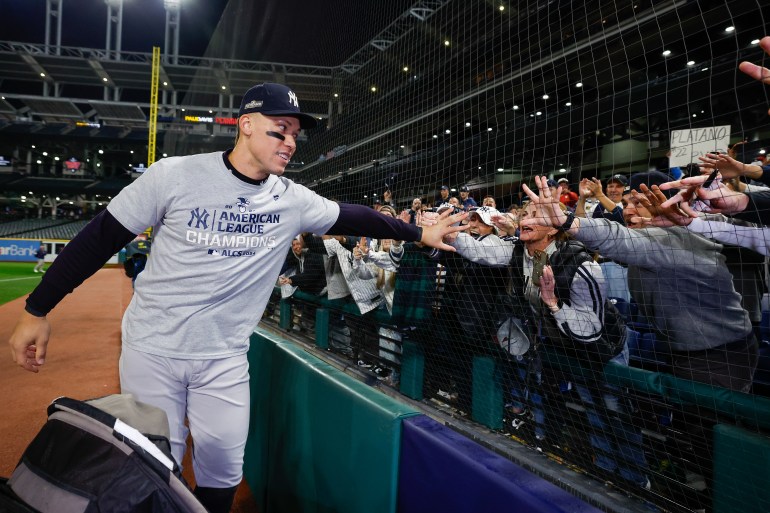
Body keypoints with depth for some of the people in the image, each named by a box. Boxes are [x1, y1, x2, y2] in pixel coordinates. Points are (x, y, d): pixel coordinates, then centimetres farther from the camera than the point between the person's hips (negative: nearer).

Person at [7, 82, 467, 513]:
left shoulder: (293, 201, -4)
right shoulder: (174, 175, -13)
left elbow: (354, 218, 7)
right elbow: (101, 237, -8)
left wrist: (419, 233, 9)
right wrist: (37, 309, -5)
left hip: (225, 359, 3)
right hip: (153, 350, -2)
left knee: (223, 472, 10)